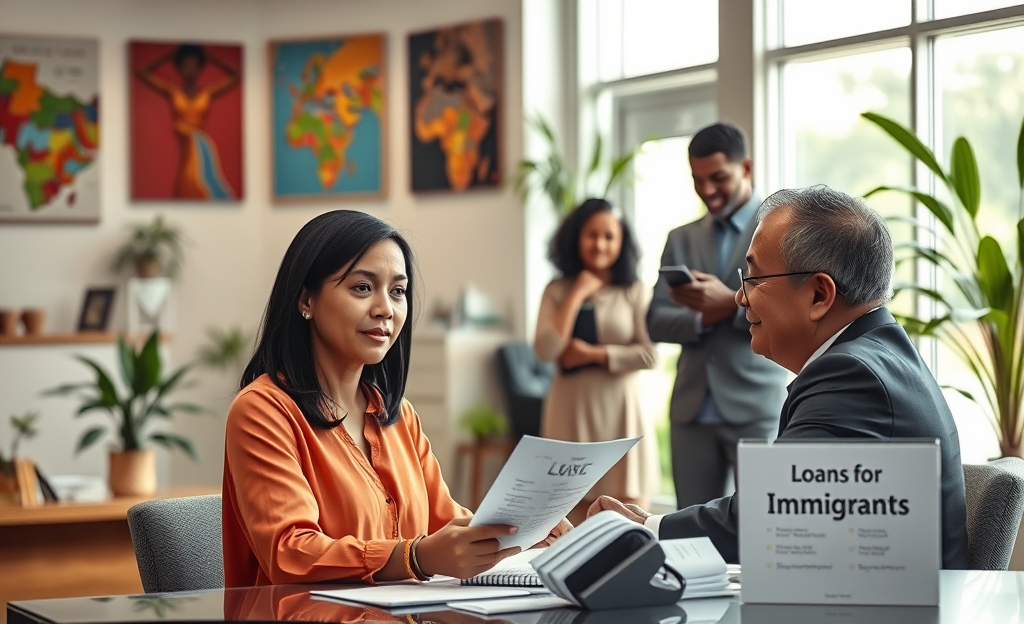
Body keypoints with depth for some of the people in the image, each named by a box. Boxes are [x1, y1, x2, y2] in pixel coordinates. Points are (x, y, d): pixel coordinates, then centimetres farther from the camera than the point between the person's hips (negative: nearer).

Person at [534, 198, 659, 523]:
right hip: (571, 411, 1)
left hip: (620, 412, -1)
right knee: (575, 518, 4)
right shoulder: (557, 291, 4)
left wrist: (592, 354, -9)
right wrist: (577, 295, -7)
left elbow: (649, 354, -6)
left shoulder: (635, 292, 2)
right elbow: (545, 350, -9)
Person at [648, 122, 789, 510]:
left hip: (757, 408, -4)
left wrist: (732, 304, -19)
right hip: (692, 408, 4)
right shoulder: (681, 239, 15)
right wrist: (703, 318, -11)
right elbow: (656, 322, 9)